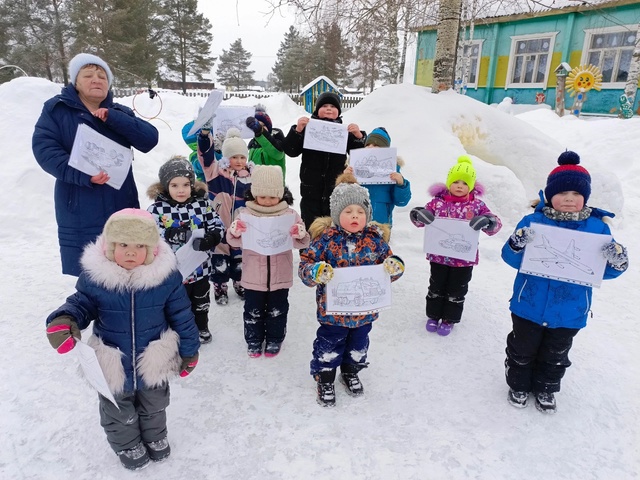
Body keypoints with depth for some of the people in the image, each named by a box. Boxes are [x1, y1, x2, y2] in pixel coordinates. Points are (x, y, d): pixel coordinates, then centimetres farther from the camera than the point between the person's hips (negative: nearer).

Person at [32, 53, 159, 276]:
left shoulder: (119, 113, 12)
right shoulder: (56, 109, 3)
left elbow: (149, 139, -3)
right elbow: (44, 148, -9)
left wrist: (113, 119, -15)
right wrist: (83, 175, -23)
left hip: (122, 211, 3)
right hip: (79, 216, -3)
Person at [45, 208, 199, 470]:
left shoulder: (166, 276, -21)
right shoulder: (94, 276, -20)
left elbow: (182, 316, -10)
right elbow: (81, 303, -3)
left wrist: (189, 351, -3)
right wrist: (63, 320, -27)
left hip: (154, 364, 0)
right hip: (113, 367, 1)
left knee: (153, 407, 30)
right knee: (119, 414, 27)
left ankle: (155, 437, 60)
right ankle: (127, 445, 58)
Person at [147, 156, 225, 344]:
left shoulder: (202, 203, -6)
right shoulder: (157, 209, -14)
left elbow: (217, 224, -6)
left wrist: (211, 238, -26)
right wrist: (171, 234, -32)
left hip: (200, 267, 3)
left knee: (201, 302, 25)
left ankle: (201, 328, 50)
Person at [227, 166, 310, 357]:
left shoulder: (290, 214, -6)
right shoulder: (245, 213, -6)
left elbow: (303, 243, -4)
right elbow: (234, 242, -2)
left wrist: (300, 236, -28)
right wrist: (234, 232, -25)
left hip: (280, 276, 0)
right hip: (253, 276, 0)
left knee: (277, 311, 16)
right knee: (253, 310, 15)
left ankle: (274, 340, 36)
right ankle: (254, 340, 35)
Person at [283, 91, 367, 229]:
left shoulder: (345, 131, 5)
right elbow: (291, 151, -6)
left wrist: (358, 136, -16)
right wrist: (297, 130, -21)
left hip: (337, 191, 1)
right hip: (311, 192, 0)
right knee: (310, 229, 8)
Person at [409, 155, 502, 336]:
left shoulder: (477, 205, -6)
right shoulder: (438, 201, -5)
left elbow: (496, 225, -6)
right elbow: (418, 218, 0)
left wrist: (487, 221, -29)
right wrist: (419, 214, -24)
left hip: (464, 258, 0)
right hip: (438, 255, 1)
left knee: (456, 291, 13)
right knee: (436, 287, 16)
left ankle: (449, 319, 32)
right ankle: (433, 315, 35)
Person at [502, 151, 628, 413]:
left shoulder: (598, 227, -7)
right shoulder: (533, 221, -11)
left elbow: (603, 270, -3)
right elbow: (511, 259, -12)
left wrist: (618, 262, -25)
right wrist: (517, 245, -33)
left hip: (569, 312, 2)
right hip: (529, 306, -1)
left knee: (555, 356, 23)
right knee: (522, 350, 18)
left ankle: (545, 389, 47)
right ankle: (518, 385, 42)